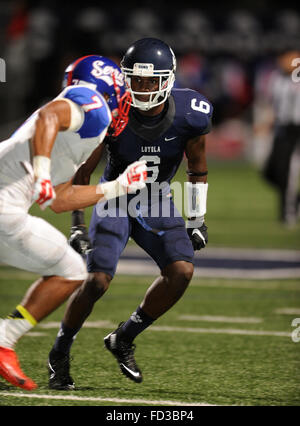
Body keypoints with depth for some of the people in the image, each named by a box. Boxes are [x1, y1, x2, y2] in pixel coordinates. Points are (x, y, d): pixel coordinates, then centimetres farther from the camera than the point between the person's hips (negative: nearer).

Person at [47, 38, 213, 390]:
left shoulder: (190, 115, -19)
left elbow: (198, 170, 1)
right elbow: (82, 172, -9)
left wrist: (197, 220, 3)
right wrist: (76, 223, -9)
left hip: (156, 201, 3)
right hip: (115, 197, -3)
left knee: (181, 271, -17)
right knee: (97, 281, -16)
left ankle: (124, 338, 2)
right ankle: (59, 354, 8)